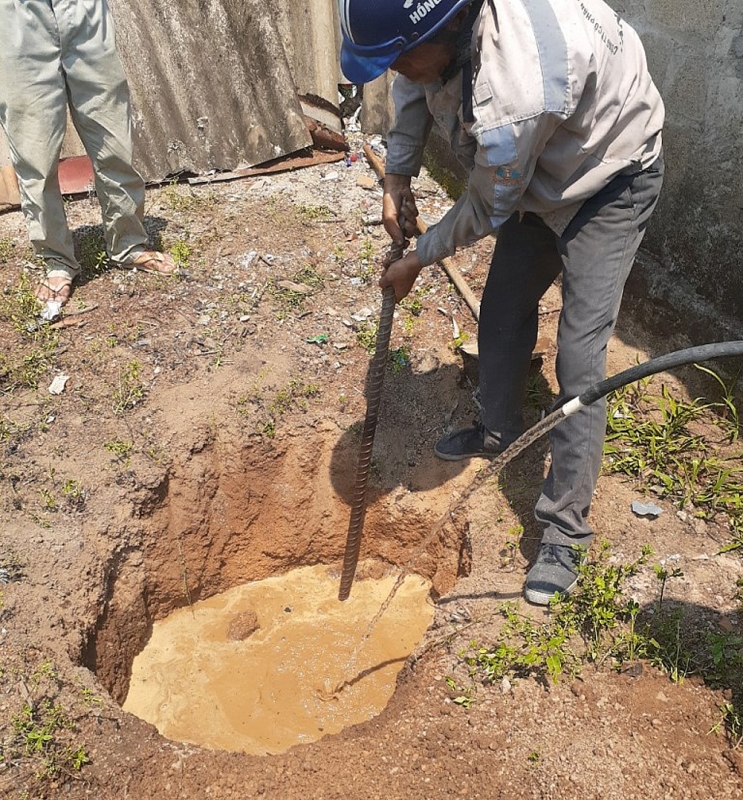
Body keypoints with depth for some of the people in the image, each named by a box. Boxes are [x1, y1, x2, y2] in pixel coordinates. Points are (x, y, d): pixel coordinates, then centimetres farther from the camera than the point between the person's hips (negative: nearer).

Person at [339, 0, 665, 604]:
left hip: (610, 180, -8)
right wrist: (398, 174, -5)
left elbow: (488, 210, -24)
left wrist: (417, 261, -8)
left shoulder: (513, 96, -43)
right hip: (539, 170, 8)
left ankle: (565, 530, 0)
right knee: (503, 313, 13)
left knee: (579, 357, -12)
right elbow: (413, 84, 4)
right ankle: (500, 430, 39)